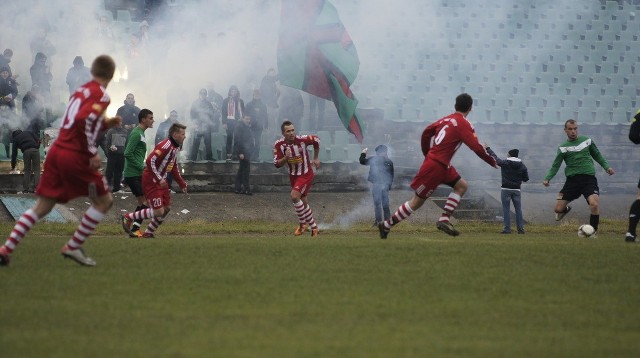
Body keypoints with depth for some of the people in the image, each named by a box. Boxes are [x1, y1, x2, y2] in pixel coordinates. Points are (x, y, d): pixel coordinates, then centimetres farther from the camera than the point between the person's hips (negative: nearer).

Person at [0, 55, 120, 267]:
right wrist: (93, 152, -17)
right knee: (104, 200, 7)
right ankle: (73, 247, 6)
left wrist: (105, 124, 19)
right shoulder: (101, 95, -8)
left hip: (57, 151, 8)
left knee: (42, 207, 10)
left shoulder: (81, 91, 18)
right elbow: (83, 121, -23)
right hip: (75, 156, -8)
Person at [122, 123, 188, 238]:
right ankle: (128, 218, 3)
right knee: (158, 212, -11)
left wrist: (182, 183, 21)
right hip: (151, 181, -10)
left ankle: (148, 232, 20)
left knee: (167, 208, 8)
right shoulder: (165, 146, -22)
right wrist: (159, 179, -25)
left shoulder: (176, 147, 10)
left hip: (161, 182, 10)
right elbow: (150, 161, -28)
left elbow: (174, 167, 24)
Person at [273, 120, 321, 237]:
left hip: (306, 174, -5)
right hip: (293, 176, 5)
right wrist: (286, 157, -33)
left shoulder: (302, 140, -21)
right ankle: (314, 228, 33)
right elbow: (277, 164, -12)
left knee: (294, 196, -23)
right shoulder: (279, 144, -13)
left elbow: (316, 140, 0)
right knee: (303, 202, 15)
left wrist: (315, 158, 8)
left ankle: (303, 224, -6)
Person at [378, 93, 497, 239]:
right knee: (416, 202, -1)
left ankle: (444, 219, 2)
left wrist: (427, 154, 24)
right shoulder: (464, 124, -14)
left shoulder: (446, 119, 9)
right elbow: (477, 148, -18)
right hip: (437, 166, -9)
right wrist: (493, 162, -6)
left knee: (462, 186, 12)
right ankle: (386, 225, 7)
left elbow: (426, 132, 15)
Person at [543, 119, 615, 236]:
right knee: (558, 209, -3)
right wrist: (547, 178, -12)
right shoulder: (563, 148, 5)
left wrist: (606, 167, 7)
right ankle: (566, 209, 36)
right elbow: (555, 166, 4)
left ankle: (594, 232, -7)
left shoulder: (587, 141, 9)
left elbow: (597, 156, 21)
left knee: (594, 204, -25)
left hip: (589, 178, -1)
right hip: (572, 180, 1)